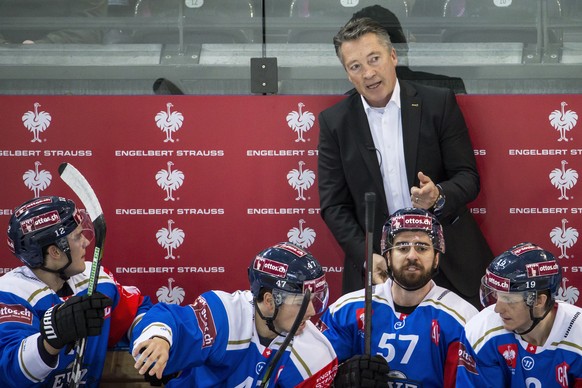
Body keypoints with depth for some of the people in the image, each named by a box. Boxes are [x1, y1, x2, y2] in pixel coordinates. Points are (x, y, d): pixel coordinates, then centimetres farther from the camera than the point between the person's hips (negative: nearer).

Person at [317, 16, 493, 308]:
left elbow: (468, 177, -1)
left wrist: (439, 196, -23)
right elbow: (333, 204, 2)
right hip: (376, 264, 1)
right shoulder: (335, 122, 1)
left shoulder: (439, 104, -2)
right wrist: (367, 256, -10)